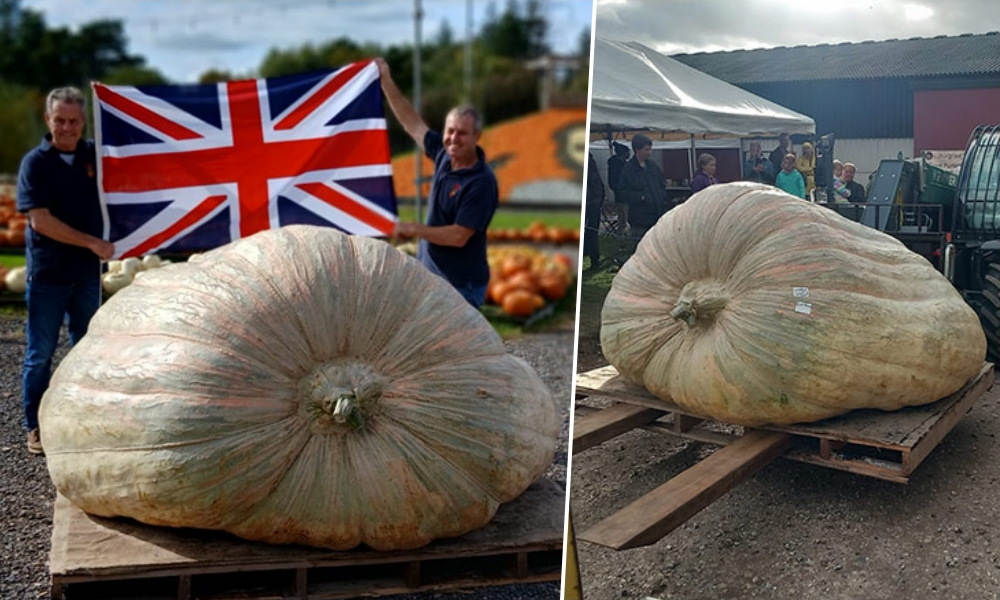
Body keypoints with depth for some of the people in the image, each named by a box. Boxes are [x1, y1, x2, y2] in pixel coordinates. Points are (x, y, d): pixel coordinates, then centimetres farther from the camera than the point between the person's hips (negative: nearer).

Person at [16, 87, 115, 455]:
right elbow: (40, 221, -15)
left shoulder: (94, 154, 4)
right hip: (48, 273, -4)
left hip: (87, 271, 4)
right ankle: (35, 427, 15)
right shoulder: (35, 162, -7)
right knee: (40, 353, 4)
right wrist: (92, 242, -16)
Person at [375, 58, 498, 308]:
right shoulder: (444, 155, -1)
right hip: (431, 276, 8)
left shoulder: (481, 182, -22)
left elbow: (458, 236, -25)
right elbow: (412, 123, 12)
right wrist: (386, 81, 10)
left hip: (461, 285, -8)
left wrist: (412, 229, -17)